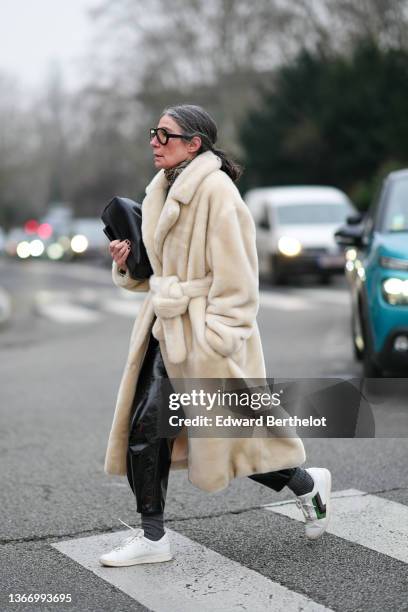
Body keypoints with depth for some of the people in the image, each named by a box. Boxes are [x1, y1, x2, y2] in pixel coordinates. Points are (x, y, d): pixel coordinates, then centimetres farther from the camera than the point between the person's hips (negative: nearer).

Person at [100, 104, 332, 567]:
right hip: (166, 330, 9)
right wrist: (128, 263, 4)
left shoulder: (215, 190, -15)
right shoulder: (164, 191, 13)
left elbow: (235, 276, -18)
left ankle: (307, 485, 24)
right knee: (144, 429, 4)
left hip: (204, 334, -9)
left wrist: (213, 342, -21)